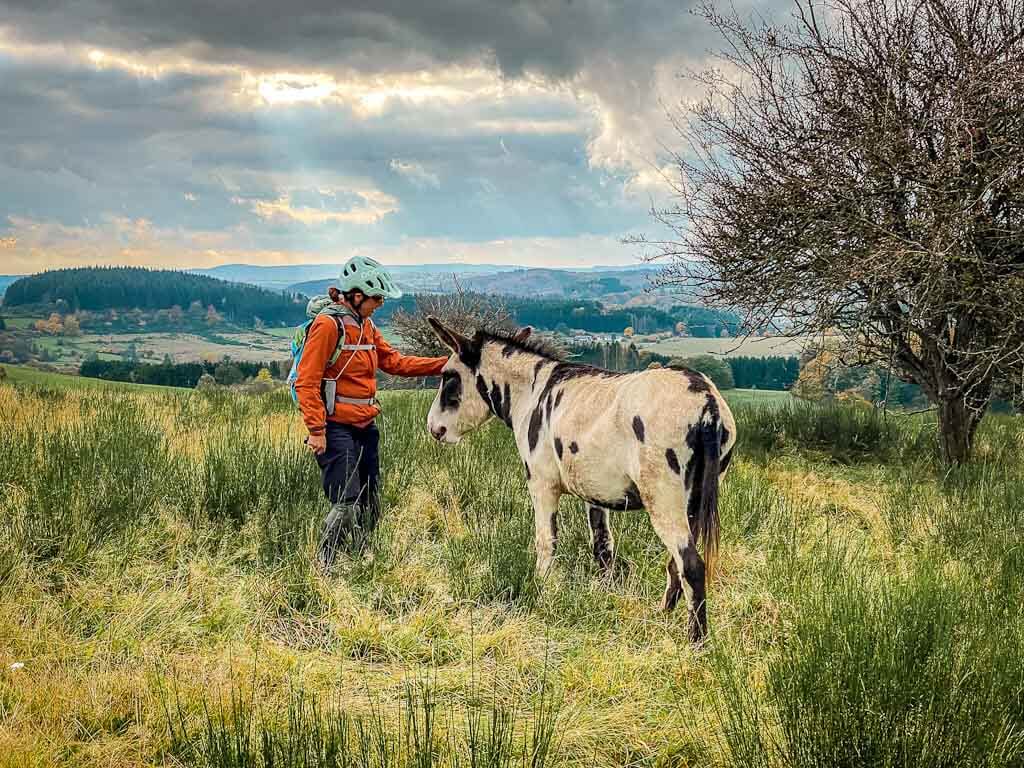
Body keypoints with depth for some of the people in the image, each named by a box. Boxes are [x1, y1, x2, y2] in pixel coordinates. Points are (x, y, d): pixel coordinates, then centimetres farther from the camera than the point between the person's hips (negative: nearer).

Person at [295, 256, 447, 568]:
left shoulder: (365, 326, 14)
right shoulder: (328, 324, -14)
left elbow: (394, 361, 15)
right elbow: (307, 381, -16)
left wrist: (443, 365, 6)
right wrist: (316, 430, -21)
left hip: (365, 426, 9)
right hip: (337, 429, -9)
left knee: (369, 506, 12)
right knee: (346, 505, -14)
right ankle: (323, 571, -4)